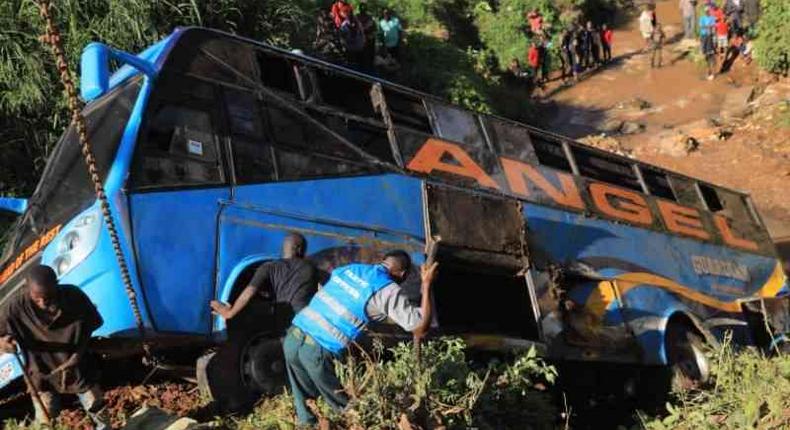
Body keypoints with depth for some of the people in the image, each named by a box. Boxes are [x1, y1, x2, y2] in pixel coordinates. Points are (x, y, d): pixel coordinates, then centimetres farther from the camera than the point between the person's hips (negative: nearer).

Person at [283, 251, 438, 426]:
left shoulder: (349, 268, 16)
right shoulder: (387, 289, -3)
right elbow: (421, 327, -5)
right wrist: (427, 284, 2)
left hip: (292, 338, 6)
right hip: (316, 351, -6)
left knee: (304, 402, 23)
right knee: (346, 407, 13)